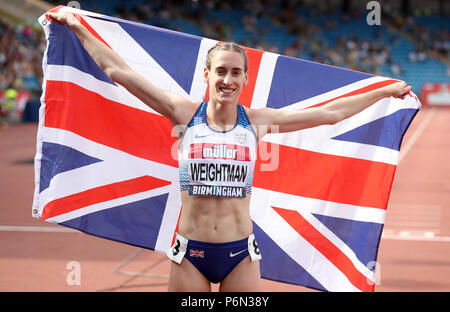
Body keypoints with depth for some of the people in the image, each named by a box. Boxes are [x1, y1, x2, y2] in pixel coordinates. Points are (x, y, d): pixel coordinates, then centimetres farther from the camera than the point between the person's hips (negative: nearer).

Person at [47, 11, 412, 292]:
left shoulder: (258, 121, 2)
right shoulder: (185, 113, -2)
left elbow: (330, 113, 7)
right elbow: (119, 71, 0)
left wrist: (386, 91, 12)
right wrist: (77, 27, 1)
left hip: (240, 253, 1)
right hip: (190, 251, -1)